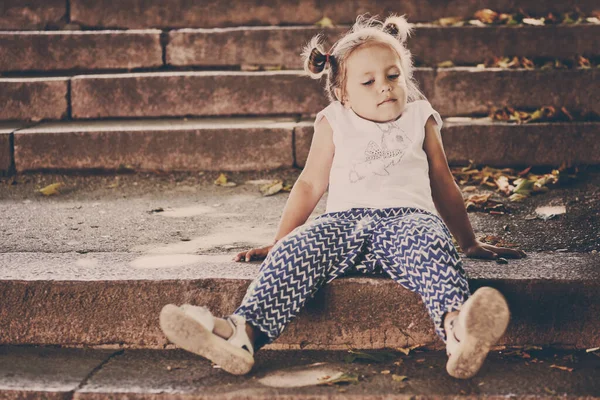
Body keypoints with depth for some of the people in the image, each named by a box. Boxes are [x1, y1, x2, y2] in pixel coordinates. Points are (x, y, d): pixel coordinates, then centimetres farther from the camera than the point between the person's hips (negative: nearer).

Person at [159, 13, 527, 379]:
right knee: (294, 251, -29)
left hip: (407, 216, -1)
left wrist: (470, 243, 33)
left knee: (430, 243, -37)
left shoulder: (420, 119, 24)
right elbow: (310, 185, 25)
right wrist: (279, 241, 22)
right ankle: (245, 331, -48)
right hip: (345, 220, 1)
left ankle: (456, 326, -64)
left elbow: (444, 185, 30)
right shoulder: (335, 124, 22)